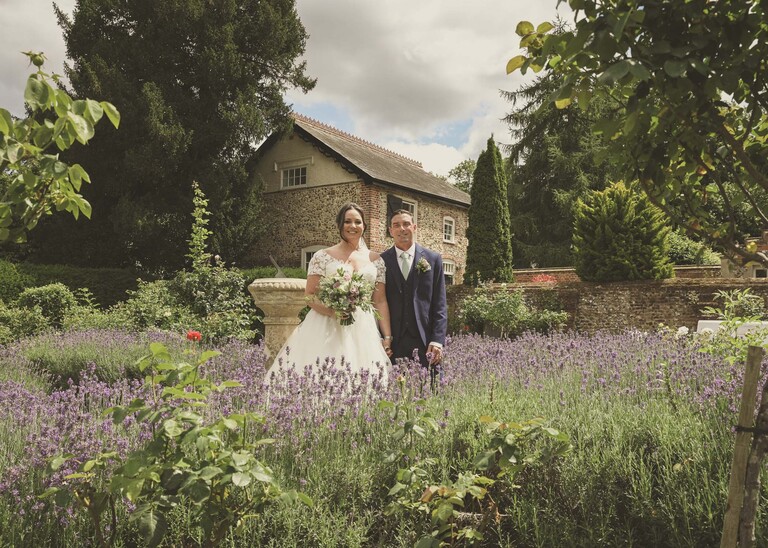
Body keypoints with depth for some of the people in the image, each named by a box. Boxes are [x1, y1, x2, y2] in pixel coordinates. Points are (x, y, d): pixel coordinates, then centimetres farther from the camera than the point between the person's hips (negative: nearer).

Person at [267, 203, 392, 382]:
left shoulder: (375, 260, 11)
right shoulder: (323, 256, 4)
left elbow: (380, 301, 10)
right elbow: (310, 296, 1)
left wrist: (387, 337, 3)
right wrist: (332, 311, -17)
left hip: (363, 332, 2)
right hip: (327, 330, -2)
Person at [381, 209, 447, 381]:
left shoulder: (433, 259, 8)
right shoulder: (381, 261, 6)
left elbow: (439, 305, 5)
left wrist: (437, 340, -4)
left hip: (425, 341, 0)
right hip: (392, 343, 0)